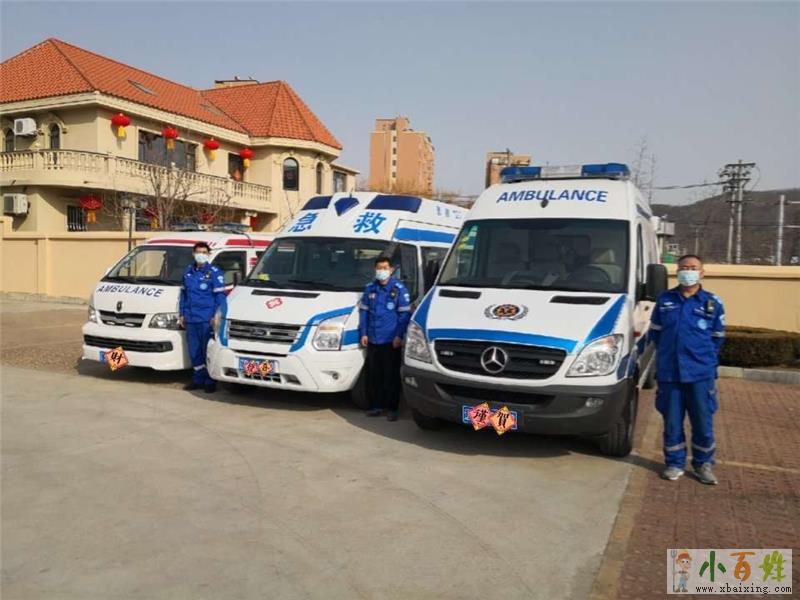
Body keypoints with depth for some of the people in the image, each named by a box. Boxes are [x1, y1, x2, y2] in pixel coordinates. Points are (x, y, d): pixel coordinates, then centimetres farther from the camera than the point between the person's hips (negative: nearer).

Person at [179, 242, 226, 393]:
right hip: (190, 319, 6)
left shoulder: (214, 272, -4)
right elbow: (183, 294, 19)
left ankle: (210, 381, 8)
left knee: (208, 351, -1)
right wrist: (182, 314, 16)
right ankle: (198, 379, 23)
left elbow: (220, 296, -6)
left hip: (207, 320, -6)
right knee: (194, 351, 11)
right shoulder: (188, 271, 13)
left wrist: (217, 316, -13)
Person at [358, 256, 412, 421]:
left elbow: (405, 313, -4)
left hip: (391, 340, -4)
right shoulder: (369, 288, 10)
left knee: (391, 375, 1)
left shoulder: (398, 288, -3)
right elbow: (363, 311, 14)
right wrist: (363, 333, 6)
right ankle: (375, 406, 21)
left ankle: (392, 408, 10)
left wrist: (399, 336, -10)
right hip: (372, 340, 4)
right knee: (373, 375, 9)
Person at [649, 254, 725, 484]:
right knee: (672, 422, 7)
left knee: (703, 422, 5)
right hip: (669, 372, 1)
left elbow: (718, 337, 12)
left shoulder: (713, 303, 3)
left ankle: (703, 464, 23)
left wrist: (703, 356, 9)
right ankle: (674, 464, 21)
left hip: (701, 373, -1)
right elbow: (654, 332, 14)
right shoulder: (665, 299, 6)